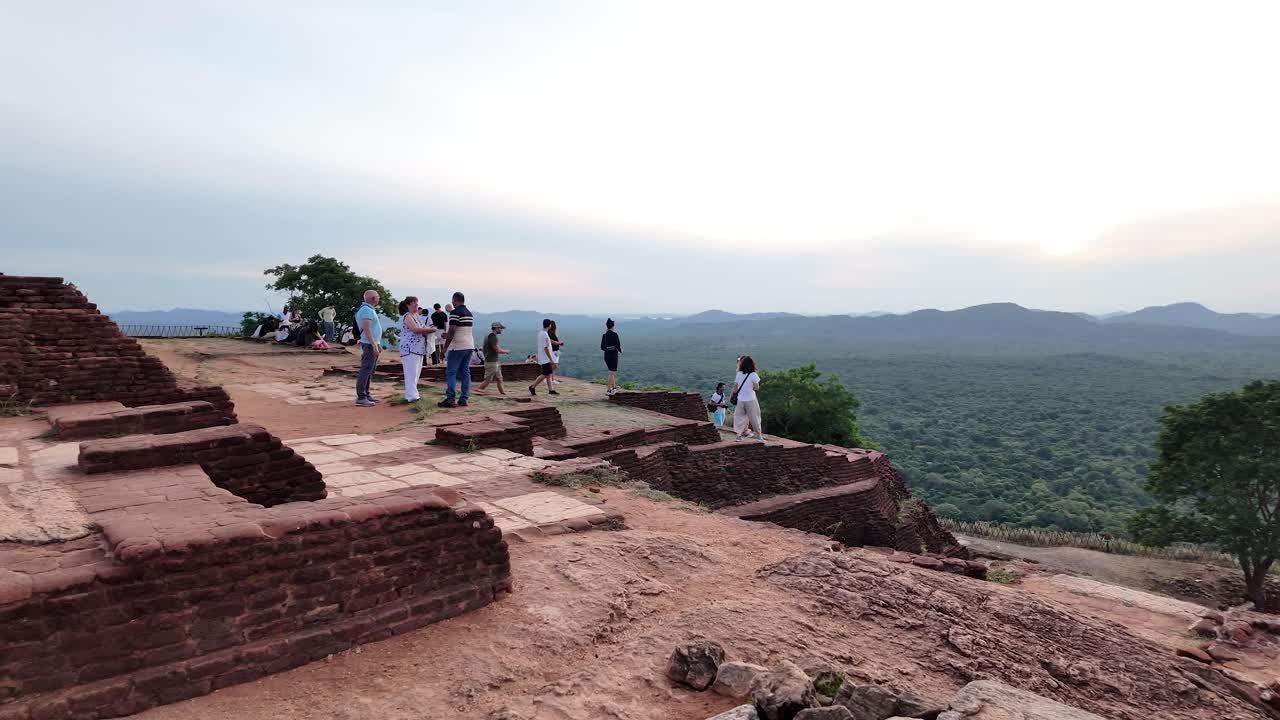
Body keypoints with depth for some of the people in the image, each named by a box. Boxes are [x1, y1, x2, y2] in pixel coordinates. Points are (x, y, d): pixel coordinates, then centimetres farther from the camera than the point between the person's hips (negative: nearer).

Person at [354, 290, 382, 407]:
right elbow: (367, 329, -22)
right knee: (366, 370, -11)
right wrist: (374, 345, -25)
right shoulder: (367, 310, -15)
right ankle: (361, 397, -11)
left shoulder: (370, 309, 18)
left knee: (369, 371, 15)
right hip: (370, 344, -11)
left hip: (373, 343, 11)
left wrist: (378, 344, 24)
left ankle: (366, 394, 22)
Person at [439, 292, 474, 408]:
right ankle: (463, 399, 7)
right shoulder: (469, 313, 13)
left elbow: (452, 331, -19)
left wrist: (445, 347, -14)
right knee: (466, 372, 7)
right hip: (469, 346, 7)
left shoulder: (455, 312, -12)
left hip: (457, 347, -7)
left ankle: (450, 399, -8)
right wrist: (448, 335, 33)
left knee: (451, 373, -3)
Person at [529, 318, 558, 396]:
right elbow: (546, 348, -21)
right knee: (545, 374, -6)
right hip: (545, 358, -10)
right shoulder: (545, 335, -20)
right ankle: (533, 387, 0)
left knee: (549, 374, 9)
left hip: (543, 358, 10)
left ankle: (551, 390, 11)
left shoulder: (540, 333, 11)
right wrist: (551, 359, -16)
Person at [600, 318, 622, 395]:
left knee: (612, 372, 22)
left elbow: (602, 347, 7)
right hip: (613, 355, -6)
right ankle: (609, 390, -2)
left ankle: (614, 387, 32)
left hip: (606, 355, 6)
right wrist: (620, 351, 5)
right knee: (612, 373, -1)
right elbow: (618, 345, -16)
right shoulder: (614, 335, -14)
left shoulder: (604, 335, 4)